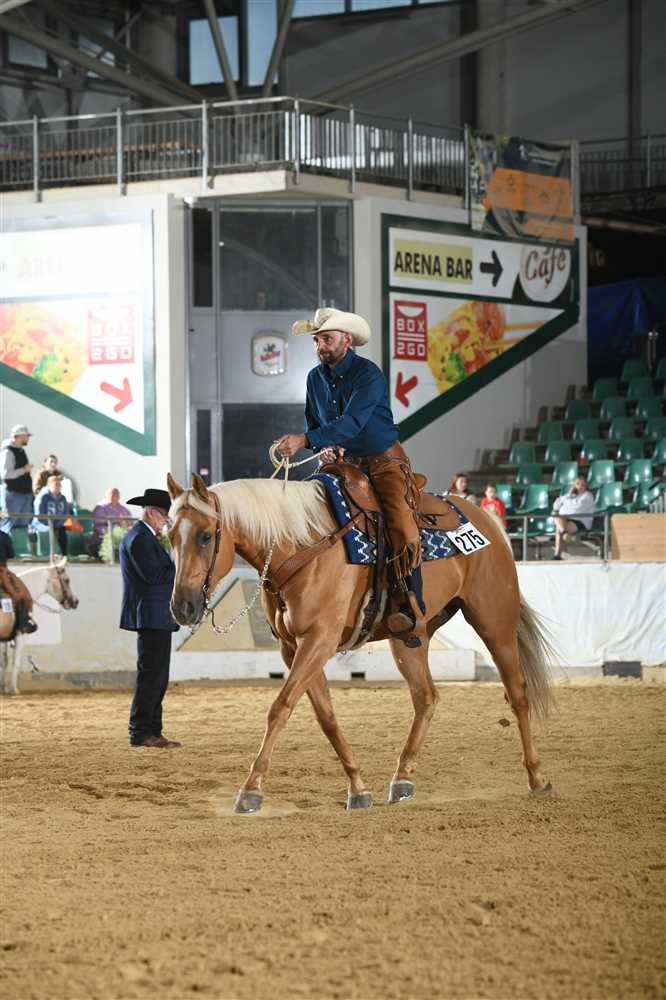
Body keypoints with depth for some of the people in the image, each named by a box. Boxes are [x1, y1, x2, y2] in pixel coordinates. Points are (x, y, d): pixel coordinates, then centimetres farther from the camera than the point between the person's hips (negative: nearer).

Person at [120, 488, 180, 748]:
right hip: (151, 617, -11)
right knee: (150, 676, -10)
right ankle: (140, 732, -10)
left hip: (157, 619, 11)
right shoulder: (139, 538, -13)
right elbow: (152, 574, -22)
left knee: (157, 678, 12)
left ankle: (152, 731, 14)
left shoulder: (145, 537, 20)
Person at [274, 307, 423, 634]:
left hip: (385, 463, -7)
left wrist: (305, 441, -37)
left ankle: (408, 601, -24)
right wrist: (325, 448, -7)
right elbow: (314, 424, 16)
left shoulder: (368, 374, -16)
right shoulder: (316, 378, 6)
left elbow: (352, 423, -28)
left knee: (402, 529, -26)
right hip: (345, 464, 7)